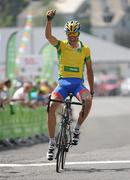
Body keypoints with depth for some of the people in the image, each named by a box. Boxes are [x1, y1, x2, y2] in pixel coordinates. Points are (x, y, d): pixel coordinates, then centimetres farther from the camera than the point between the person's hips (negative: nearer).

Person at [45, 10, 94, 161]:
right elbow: (48, 36, -16)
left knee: (88, 100, -32)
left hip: (78, 83, 0)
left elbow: (89, 70, 10)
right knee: (52, 106, -23)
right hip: (63, 82, 0)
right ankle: (52, 142, -13)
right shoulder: (61, 46, 3)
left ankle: (77, 129, -11)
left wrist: (92, 91, 7)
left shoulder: (85, 50, 5)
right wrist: (49, 20, -33)